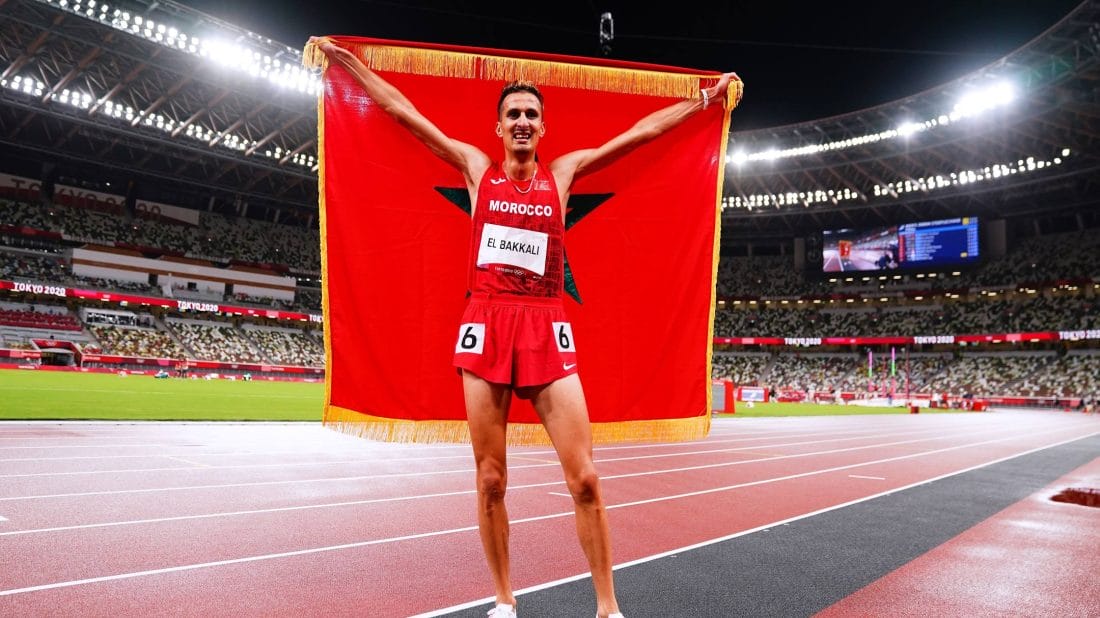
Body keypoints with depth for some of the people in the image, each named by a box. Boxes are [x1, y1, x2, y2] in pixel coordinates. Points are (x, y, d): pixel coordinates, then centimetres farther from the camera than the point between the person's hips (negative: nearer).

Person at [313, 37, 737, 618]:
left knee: (584, 479, -3)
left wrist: (702, 99, 22)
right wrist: (347, 60, 20)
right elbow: (402, 109, 16)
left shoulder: (563, 171, 13)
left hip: (547, 328, 0)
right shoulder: (477, 166, 12)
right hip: (486, 324, 0)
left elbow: (639, 132, 18)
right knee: (490, 481, 5)